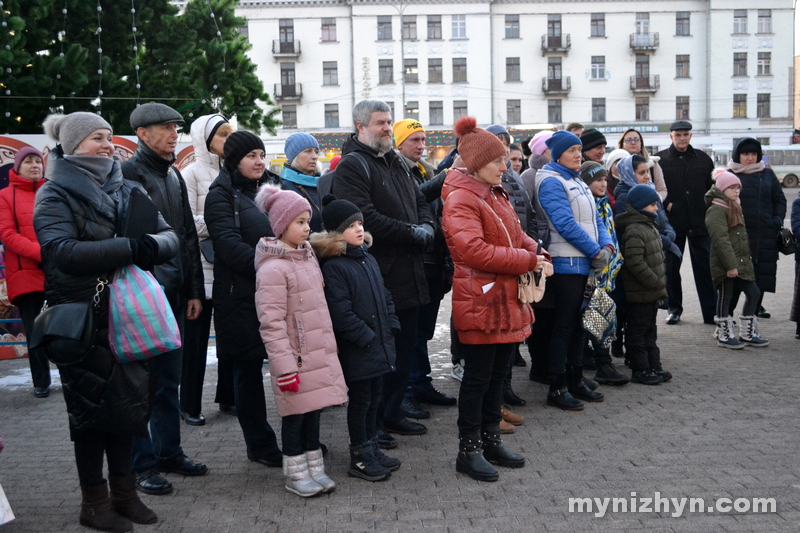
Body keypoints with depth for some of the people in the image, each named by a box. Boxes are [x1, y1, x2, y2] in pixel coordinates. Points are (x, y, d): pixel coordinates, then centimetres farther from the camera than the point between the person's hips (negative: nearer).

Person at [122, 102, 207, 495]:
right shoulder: (126, 175, -8)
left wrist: (194, 291, 15)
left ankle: (170, 452, 26)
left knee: (169, 378, 14)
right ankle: (141, 464, 11)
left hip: (175, 295, 7)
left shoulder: (174, 176, 16)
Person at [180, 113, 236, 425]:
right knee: (196, 337, 1)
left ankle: (227, 397, 22)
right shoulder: (191, 174, -5)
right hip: (202, 267, -6)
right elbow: (189, 224, -13)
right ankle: (190, 405, 11)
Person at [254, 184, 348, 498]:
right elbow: (271, 323, -19)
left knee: (314, 410, 15)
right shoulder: (272, 269, -17)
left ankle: (314, 468, 27)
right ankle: (295, 475, 18)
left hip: (319, 352, 8)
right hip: (295, 356, -8)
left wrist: (330, 344, 21)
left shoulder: (307, 255, 12)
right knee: (295, 414, 4)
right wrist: (285, 365, -21)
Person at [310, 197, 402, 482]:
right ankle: (360, 458, 15)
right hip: (356, 349, -8)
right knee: (359, 400, 3)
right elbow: (340, 312, -20)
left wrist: (391, 327, 8)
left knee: (375, 397, 16)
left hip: (379, 345, 8)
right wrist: (367, 337, -18)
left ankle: (372, 448, 30)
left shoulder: (368, 258, 11)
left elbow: (384, 296, 17)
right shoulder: (332, 266, -16)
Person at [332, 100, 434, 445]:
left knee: (405, 351, 15)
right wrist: (410, 232, -17)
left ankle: (392, 414, 29)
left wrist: (426, 229, 0)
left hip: (408, 275, 9)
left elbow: (421, 203, 23)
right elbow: (365, 218, -22)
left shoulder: (397, 164, 19)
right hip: (378, 277, -9)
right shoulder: (352, 166, -10)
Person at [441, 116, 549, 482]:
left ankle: (490, 440, 30)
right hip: (480, 302, -9)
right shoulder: (460, 199, -16)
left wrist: (536, 251, 1)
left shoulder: (496, 194, 15)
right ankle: (469, 450, 12)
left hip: (507, 300, 9)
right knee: (478, 376, 0)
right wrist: (526, 260, -21)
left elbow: (514, 235, 23)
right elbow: (473, 250, -26)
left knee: (498, 373, 17)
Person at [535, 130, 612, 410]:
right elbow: (565, 224, -19)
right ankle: (557, 389, 2)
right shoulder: (552, 182, -10)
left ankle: (575, 381, 23)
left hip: (585, 263, 9)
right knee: (564, 325, -5)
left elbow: (595, 218, 16)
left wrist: (607, 246, -1)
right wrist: (596, 251, -14)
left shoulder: (577, 181, 18)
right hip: (566, 263, -9)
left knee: (580, 323, 13)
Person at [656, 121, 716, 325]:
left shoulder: (703, 159, 9)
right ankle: (674, 308, 21)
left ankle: (711, 312, 6)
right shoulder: (660, 159, 1)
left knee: (705, 267, 1)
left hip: (700, 222, 1)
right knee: (671, 267, 7)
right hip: (671, 222, -1)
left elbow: (713, 187, 12)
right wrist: (665, 204, -12)